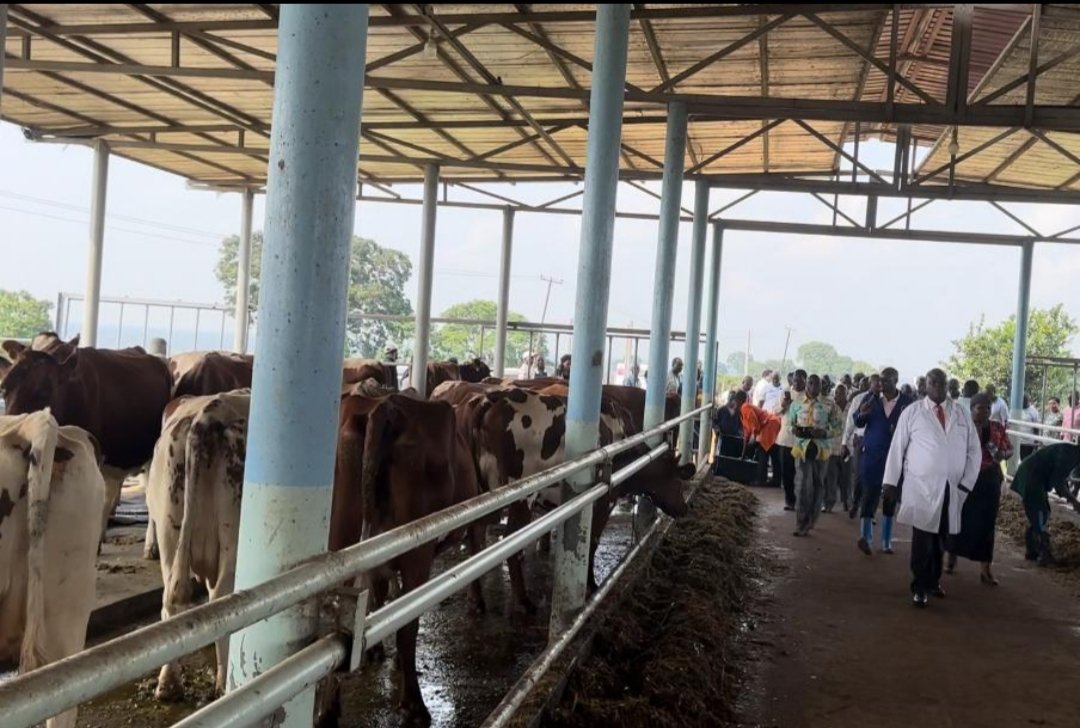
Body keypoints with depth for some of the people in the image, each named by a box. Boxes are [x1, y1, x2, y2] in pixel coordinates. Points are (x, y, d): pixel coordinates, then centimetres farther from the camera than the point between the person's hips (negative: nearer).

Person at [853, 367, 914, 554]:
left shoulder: (908, 402, -2)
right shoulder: (871, 398, 2)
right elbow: (858, 423, 0)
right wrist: (862, 414, -21)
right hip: (871, 455, 0)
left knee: (891, 498, 9)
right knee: (869, 496, -8)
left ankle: (886, 541, 18)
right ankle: (866, 537, -11)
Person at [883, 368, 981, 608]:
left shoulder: (962, 413, 8)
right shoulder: (912, 412, 0)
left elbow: (974, 450, 10)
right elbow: (897, 448, 1)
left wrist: (967, 482, 1)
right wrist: (891, 482, -2)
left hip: (952, 488, 3)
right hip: (921, 487, -3)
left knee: (941, 539, 11)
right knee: (922, 539, -4)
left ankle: (934, 581, 27)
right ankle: (920, 588, 5)